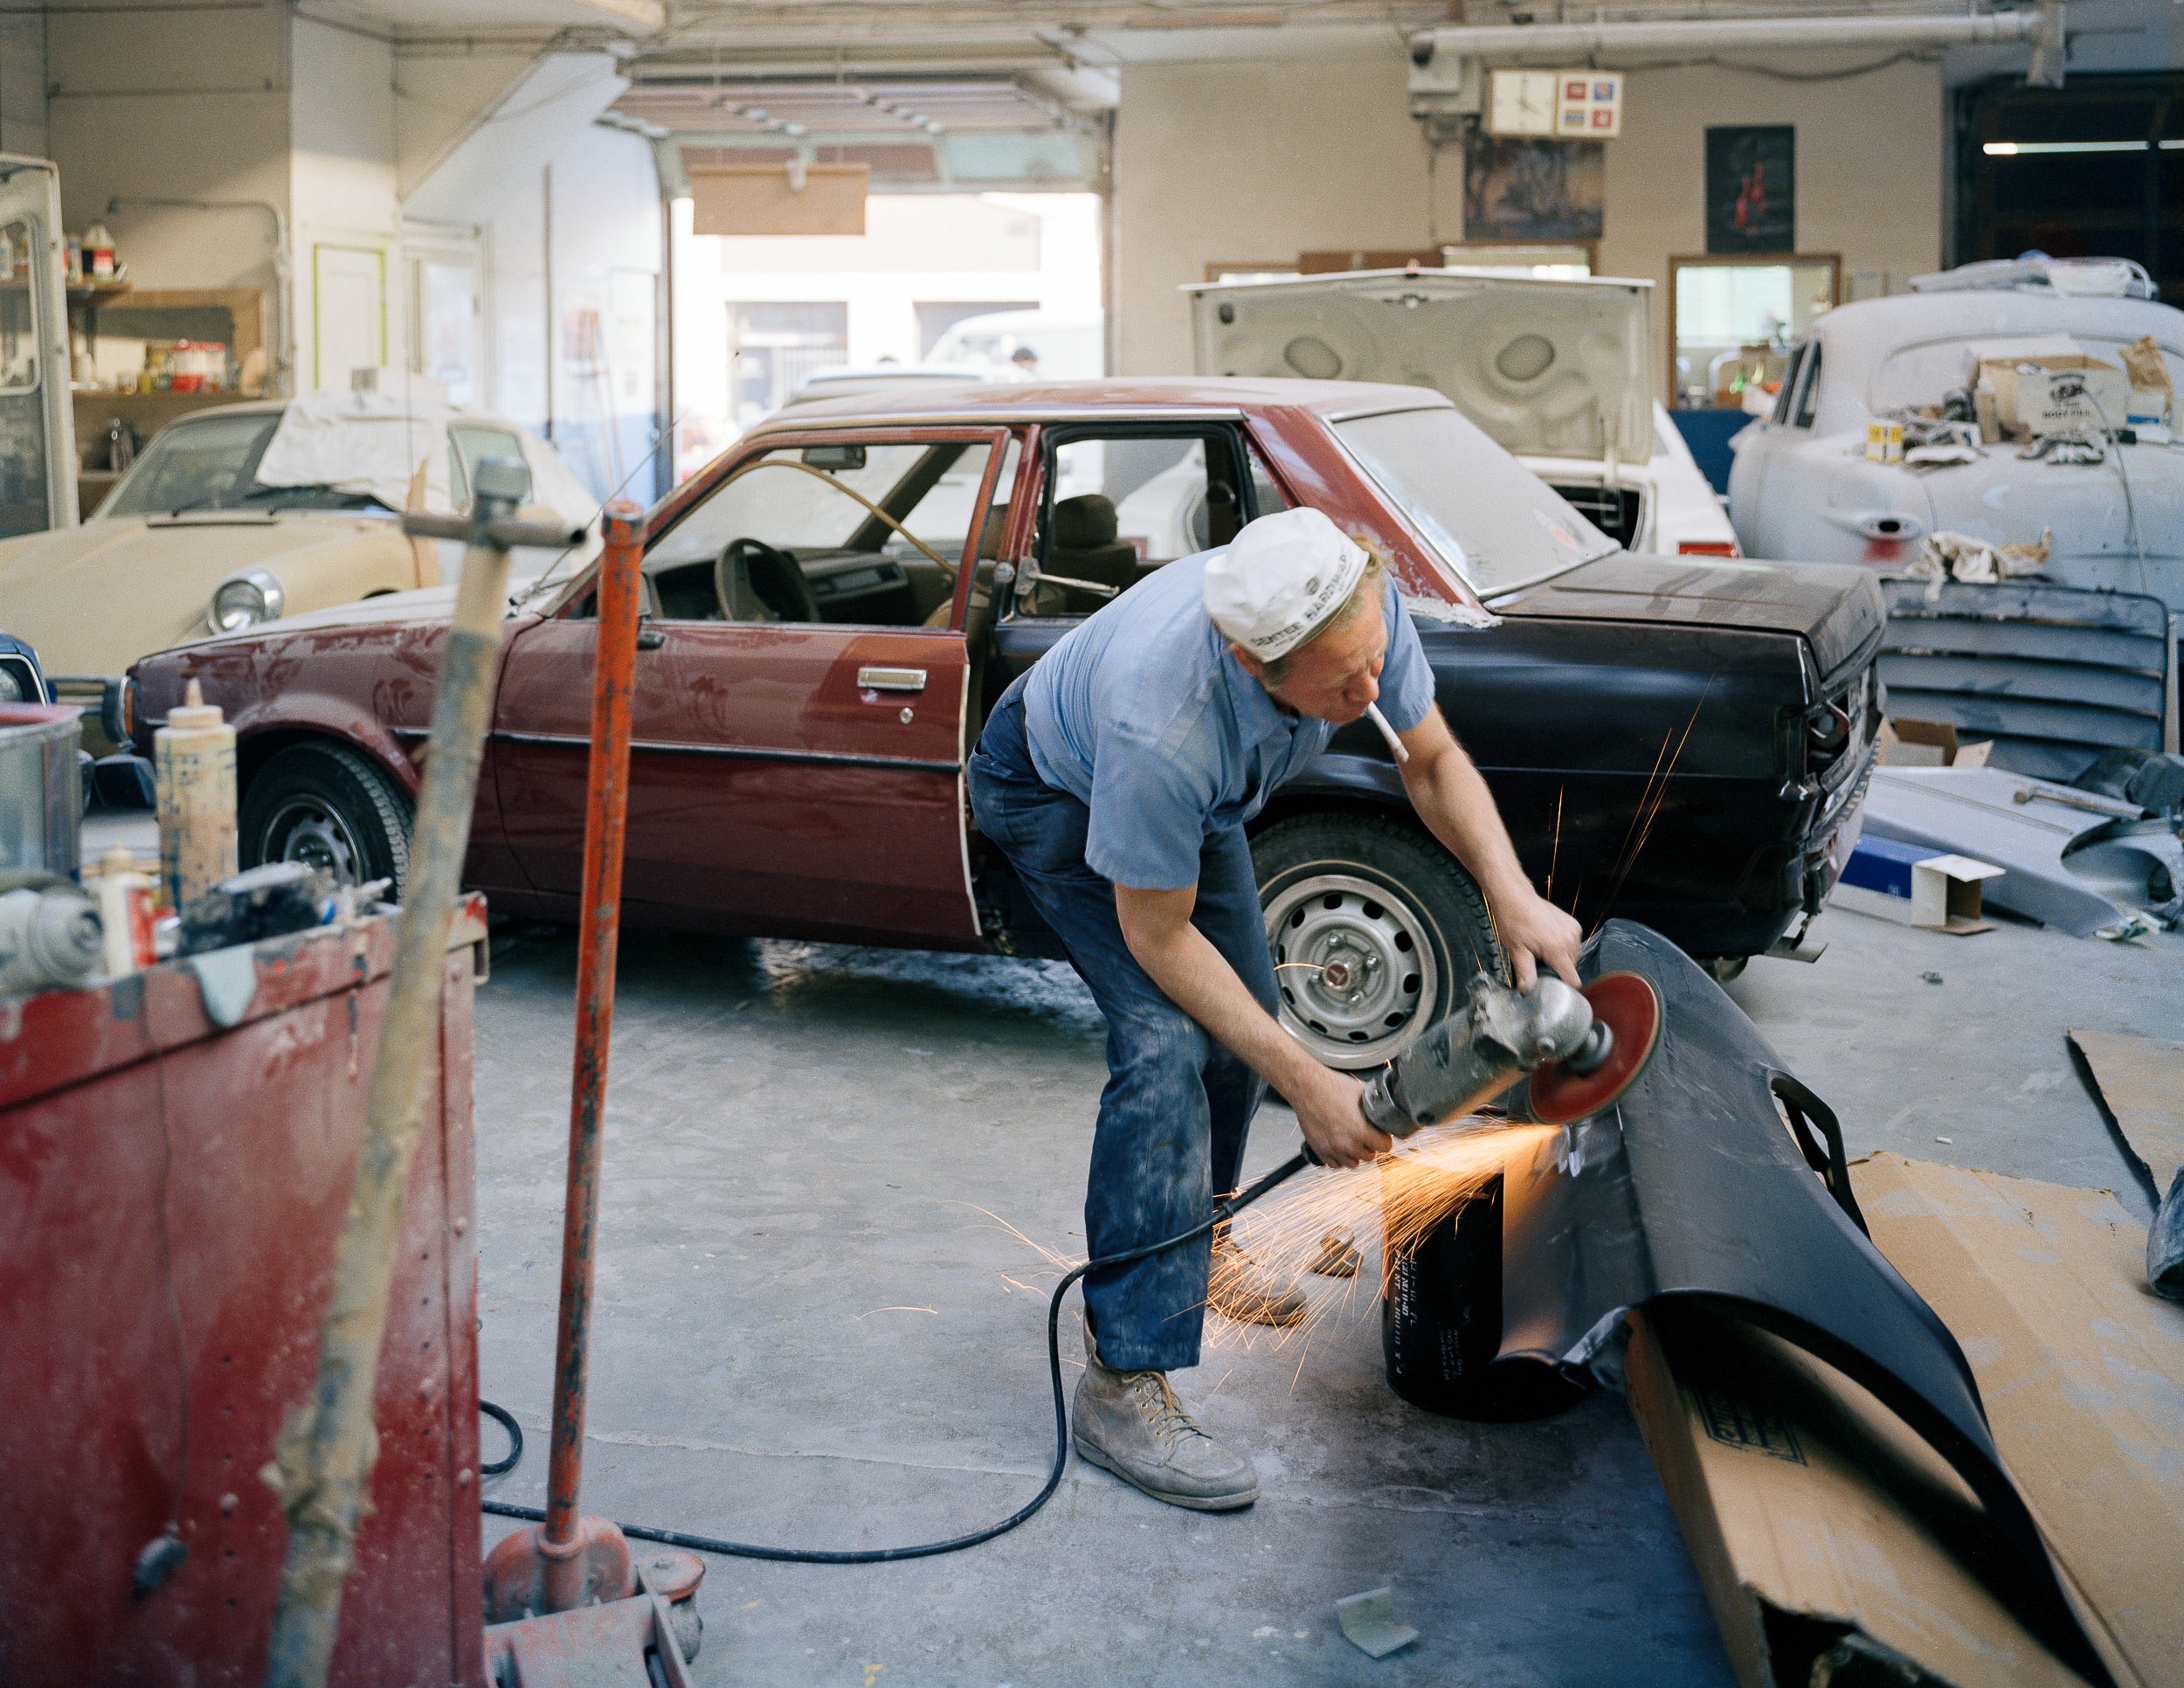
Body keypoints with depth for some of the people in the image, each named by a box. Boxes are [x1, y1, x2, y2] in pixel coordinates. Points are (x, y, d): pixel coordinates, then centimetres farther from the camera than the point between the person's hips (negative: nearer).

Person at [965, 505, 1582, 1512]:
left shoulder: (1361, 604, -32)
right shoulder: (1164, 719, -47)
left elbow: (1434, 761, -12)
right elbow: (1157, 935, -31)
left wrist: (1514, 897, -28)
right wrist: (1307, 1083, -30)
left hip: (1199, 789, 7)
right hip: (1058, 789, -7)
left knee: (1242, 1015, 11)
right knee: (1164, 1046, -22)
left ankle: (1193, 1249, 37)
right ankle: (1123, 1381, -17)